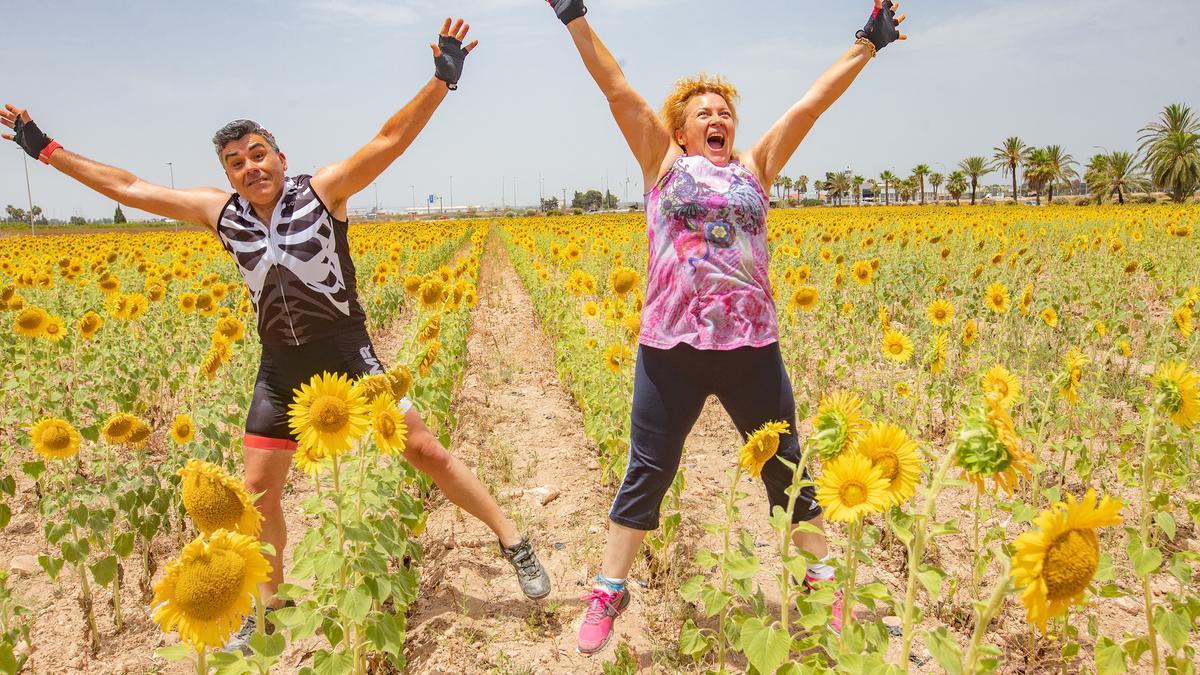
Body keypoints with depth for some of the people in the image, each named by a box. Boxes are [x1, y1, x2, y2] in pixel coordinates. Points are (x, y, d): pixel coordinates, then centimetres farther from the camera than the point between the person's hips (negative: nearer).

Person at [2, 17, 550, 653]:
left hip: (347, 354, -4)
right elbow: (128, 187, 12)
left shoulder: (323, 189, -9)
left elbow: (389, 141, -18)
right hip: (281, 368, 5)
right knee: (257, 489, 10)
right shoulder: (220, 211, 3)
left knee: (424, 449, -6)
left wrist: (441, 79, -29)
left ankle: (512, 541, 8)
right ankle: (267, 597, 34)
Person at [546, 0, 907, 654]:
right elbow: (616, 88, 4)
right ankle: (607, 593, 24)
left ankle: (825, 579, 36)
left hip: (752, 348, 2)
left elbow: (814, 101, 15)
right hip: (671, 349, -2)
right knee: (646, 474, 8)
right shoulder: (663, 162, 8)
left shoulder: (754, 167, 13)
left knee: (786, 469, 15)